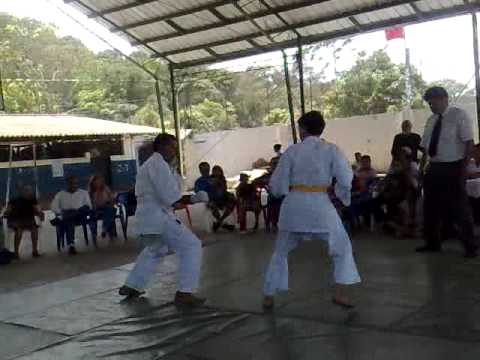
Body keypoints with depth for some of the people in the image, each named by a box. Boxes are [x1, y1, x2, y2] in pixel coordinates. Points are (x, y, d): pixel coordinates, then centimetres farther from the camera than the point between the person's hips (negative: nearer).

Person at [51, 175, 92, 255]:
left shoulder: (84, 193, 19)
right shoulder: (60, 194, 18)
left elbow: (88, 207, 9)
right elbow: (54, 207, 6)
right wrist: (62, 214, -12)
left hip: (80, 215, 1)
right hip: (66, 215, -1)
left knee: (85, 208, -35)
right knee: (69, 220, -39)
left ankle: (61, 220, -44)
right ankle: (71, 245, -52)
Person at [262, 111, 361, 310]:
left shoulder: (291, 151, 1)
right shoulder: (331, 150, 0)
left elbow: (278, 185, 3)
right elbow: (346, 180, -7)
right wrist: (341, 194, 12)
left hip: (293, 205, 2)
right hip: (320, 205, -1)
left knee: (280, 251, 18)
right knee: (342, 247, 18)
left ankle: (268, 297, 21)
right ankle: (339, 293, 9)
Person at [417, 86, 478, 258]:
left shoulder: (459, 115, -7)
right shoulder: (431, 119, 11)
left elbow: (469, 142, -13)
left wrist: (464, 167, -19)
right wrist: (423, 167, 7)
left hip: (453, 168, -7)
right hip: (434, 168, 7)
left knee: (459, 207, 1)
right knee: (431, 206, 12)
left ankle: (471, 246, 14)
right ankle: (433, 243, 26)